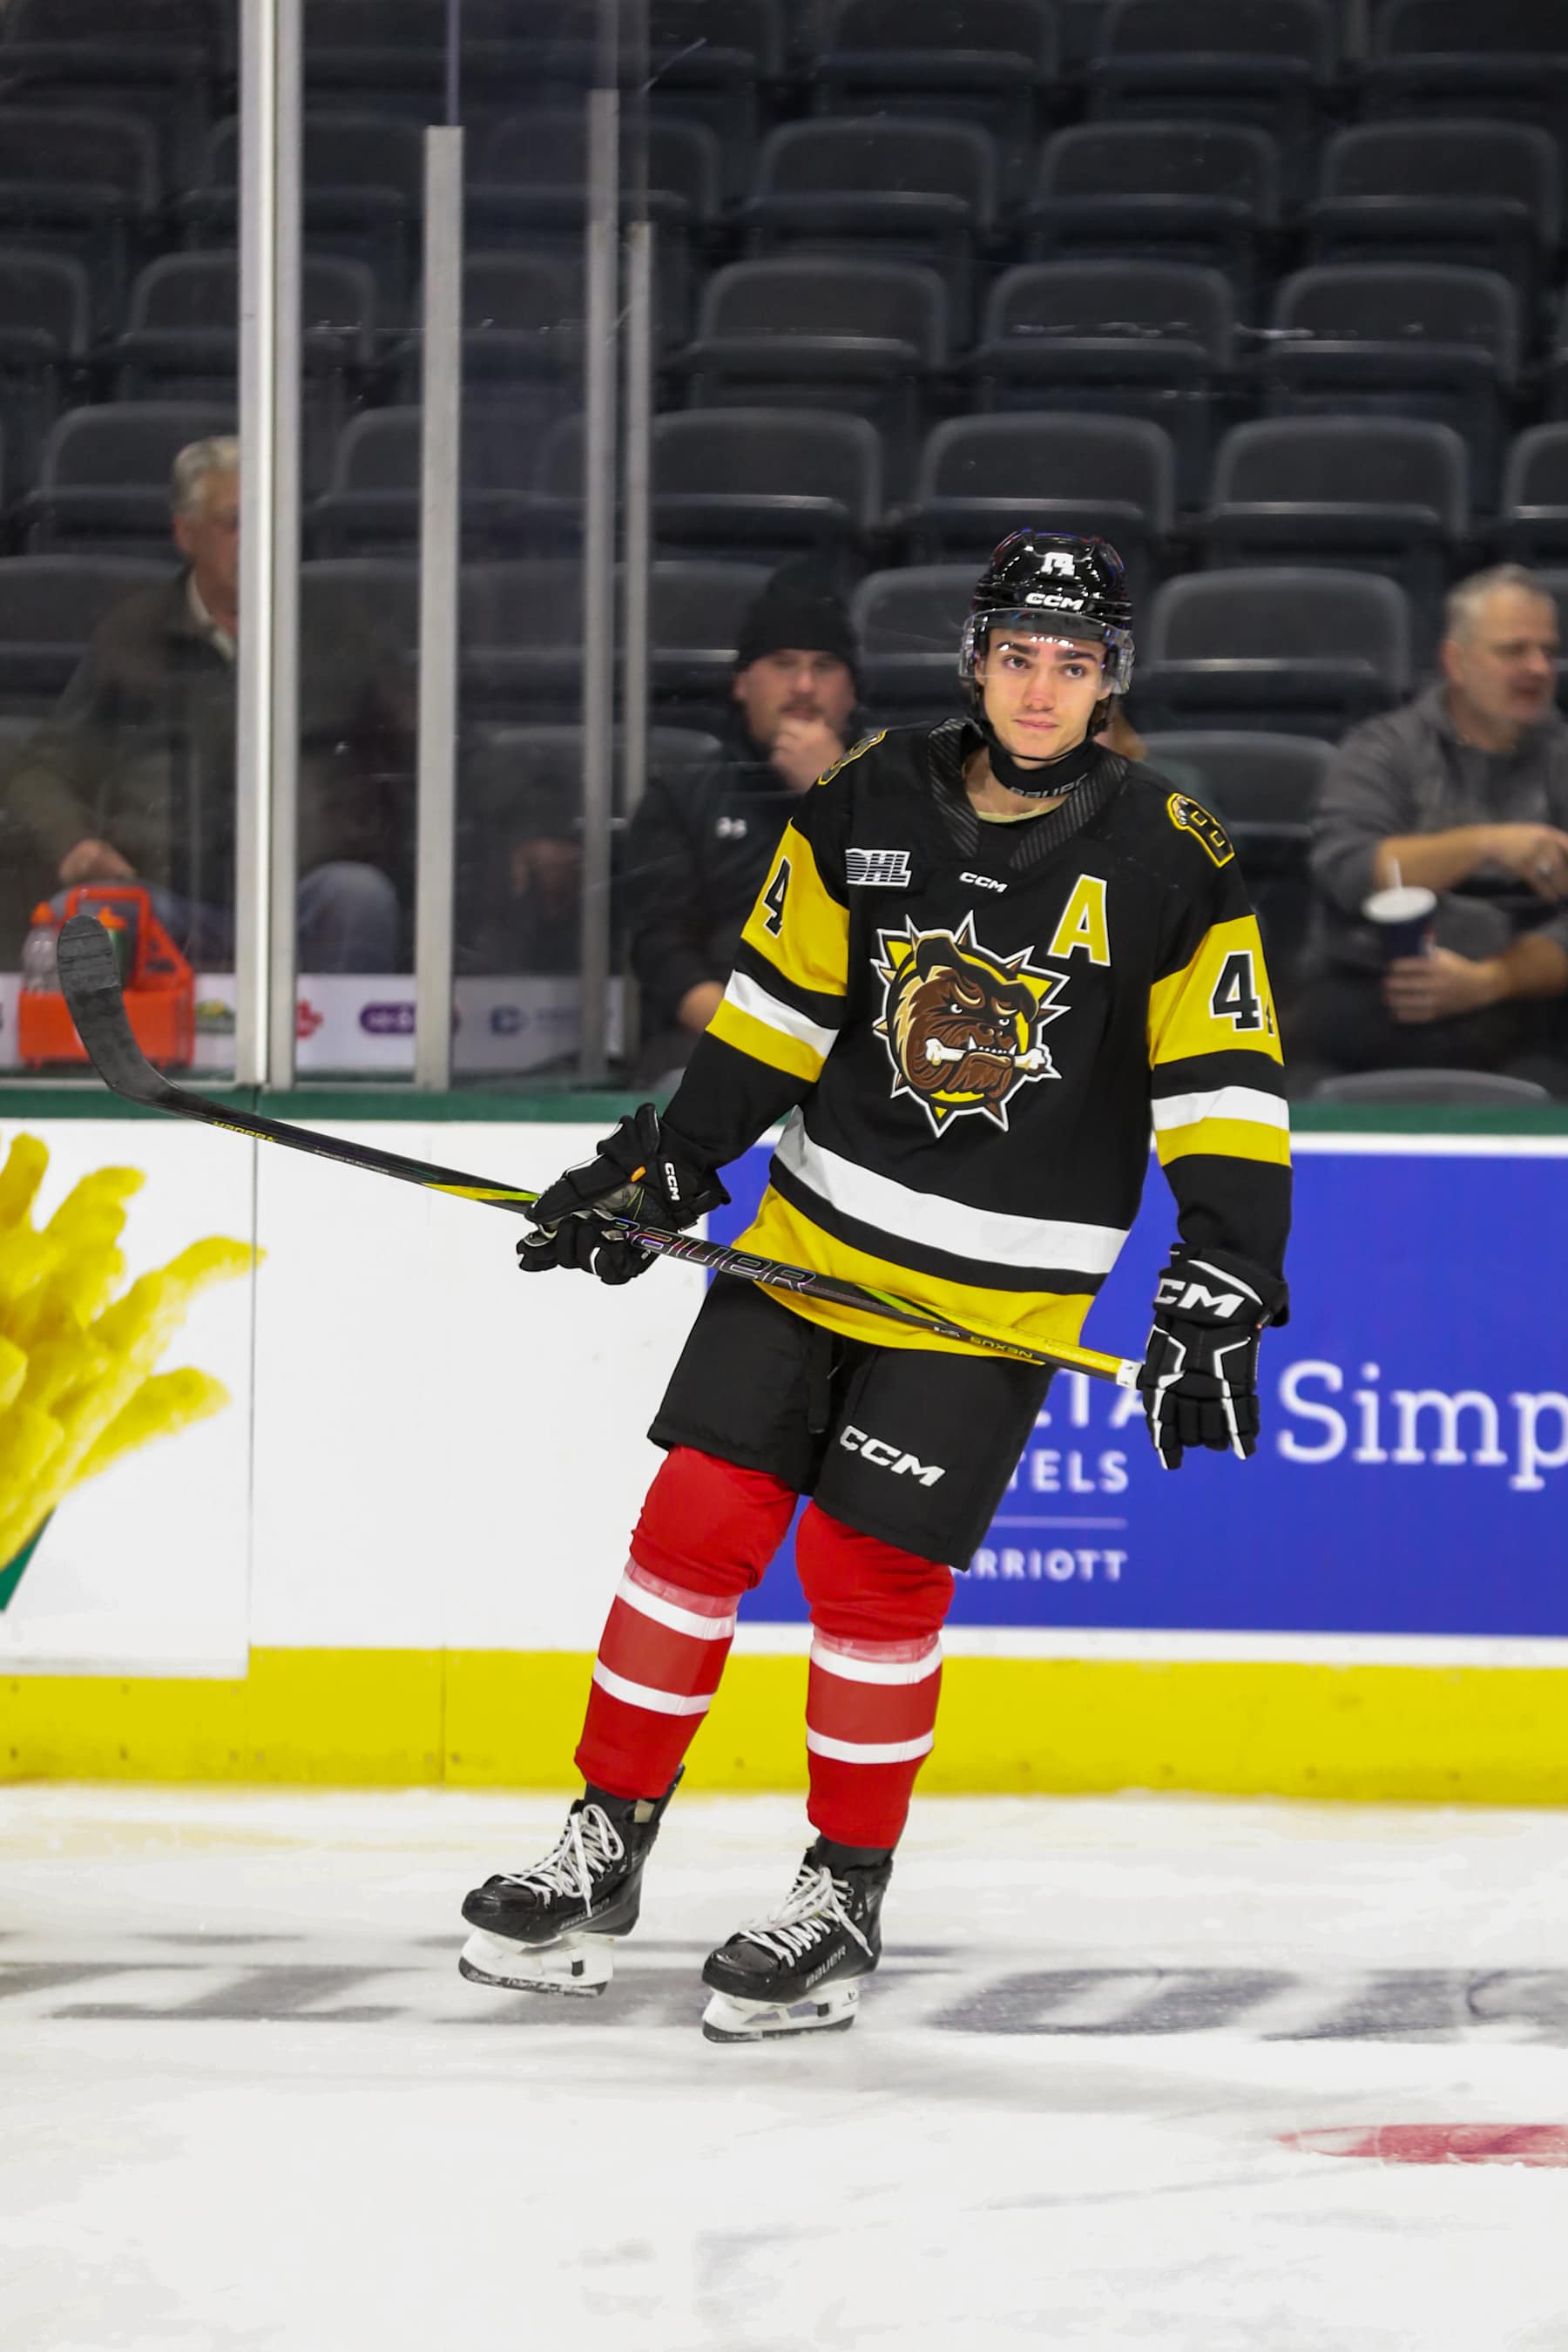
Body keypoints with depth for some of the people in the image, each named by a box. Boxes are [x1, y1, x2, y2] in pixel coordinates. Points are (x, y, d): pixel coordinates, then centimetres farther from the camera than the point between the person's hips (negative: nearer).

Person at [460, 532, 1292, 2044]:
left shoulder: (1167, 865, -11)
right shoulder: (867, 809, -2)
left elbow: (1227, 1097, -11)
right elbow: (774, 1014, 8)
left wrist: (1218, 1298, -20)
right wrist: (655, 1170, 4)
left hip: (992, 1290, -3)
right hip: (815, 1230, 3)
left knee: (871, 1572, -5)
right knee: (698, 1522, 0)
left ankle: (844, 1898, 11)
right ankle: (604, 1854, 13)